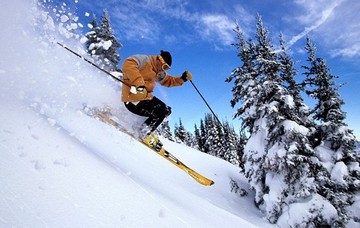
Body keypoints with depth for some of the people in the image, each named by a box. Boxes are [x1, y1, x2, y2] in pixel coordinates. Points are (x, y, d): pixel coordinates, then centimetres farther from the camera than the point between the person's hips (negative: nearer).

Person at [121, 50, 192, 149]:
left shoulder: (158, 73, 14)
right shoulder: (144, 60, -14)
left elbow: (168, 81, 24)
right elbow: (128, 65, -31)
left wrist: (183, 78, 8)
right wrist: (139, 83, -44)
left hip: (146, 97, 10)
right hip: (133, 99, -10)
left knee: (167, 110, 10)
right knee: (160, 113, -17)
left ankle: (145, 130, 12)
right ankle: (144, 135, 1)